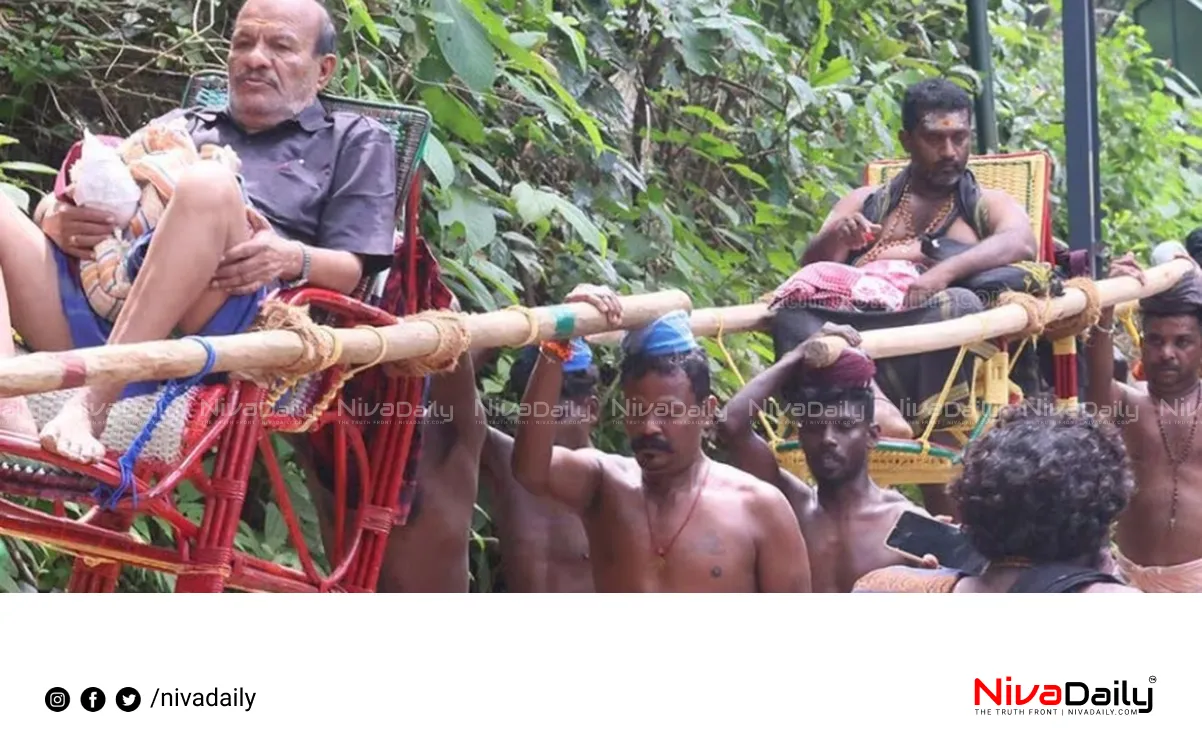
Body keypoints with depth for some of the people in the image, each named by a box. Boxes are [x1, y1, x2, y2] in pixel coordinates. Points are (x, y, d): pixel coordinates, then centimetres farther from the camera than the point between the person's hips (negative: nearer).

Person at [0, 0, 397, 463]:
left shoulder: (355, 142, 27)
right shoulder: (181, 125, 36)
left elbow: (352, 269, 12)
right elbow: (57, 202, 29)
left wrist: (294, 260, -12)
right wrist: (58, 220, 3)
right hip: (95, 300, 4)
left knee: (208, 186, -33)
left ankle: (90, 405, -40)